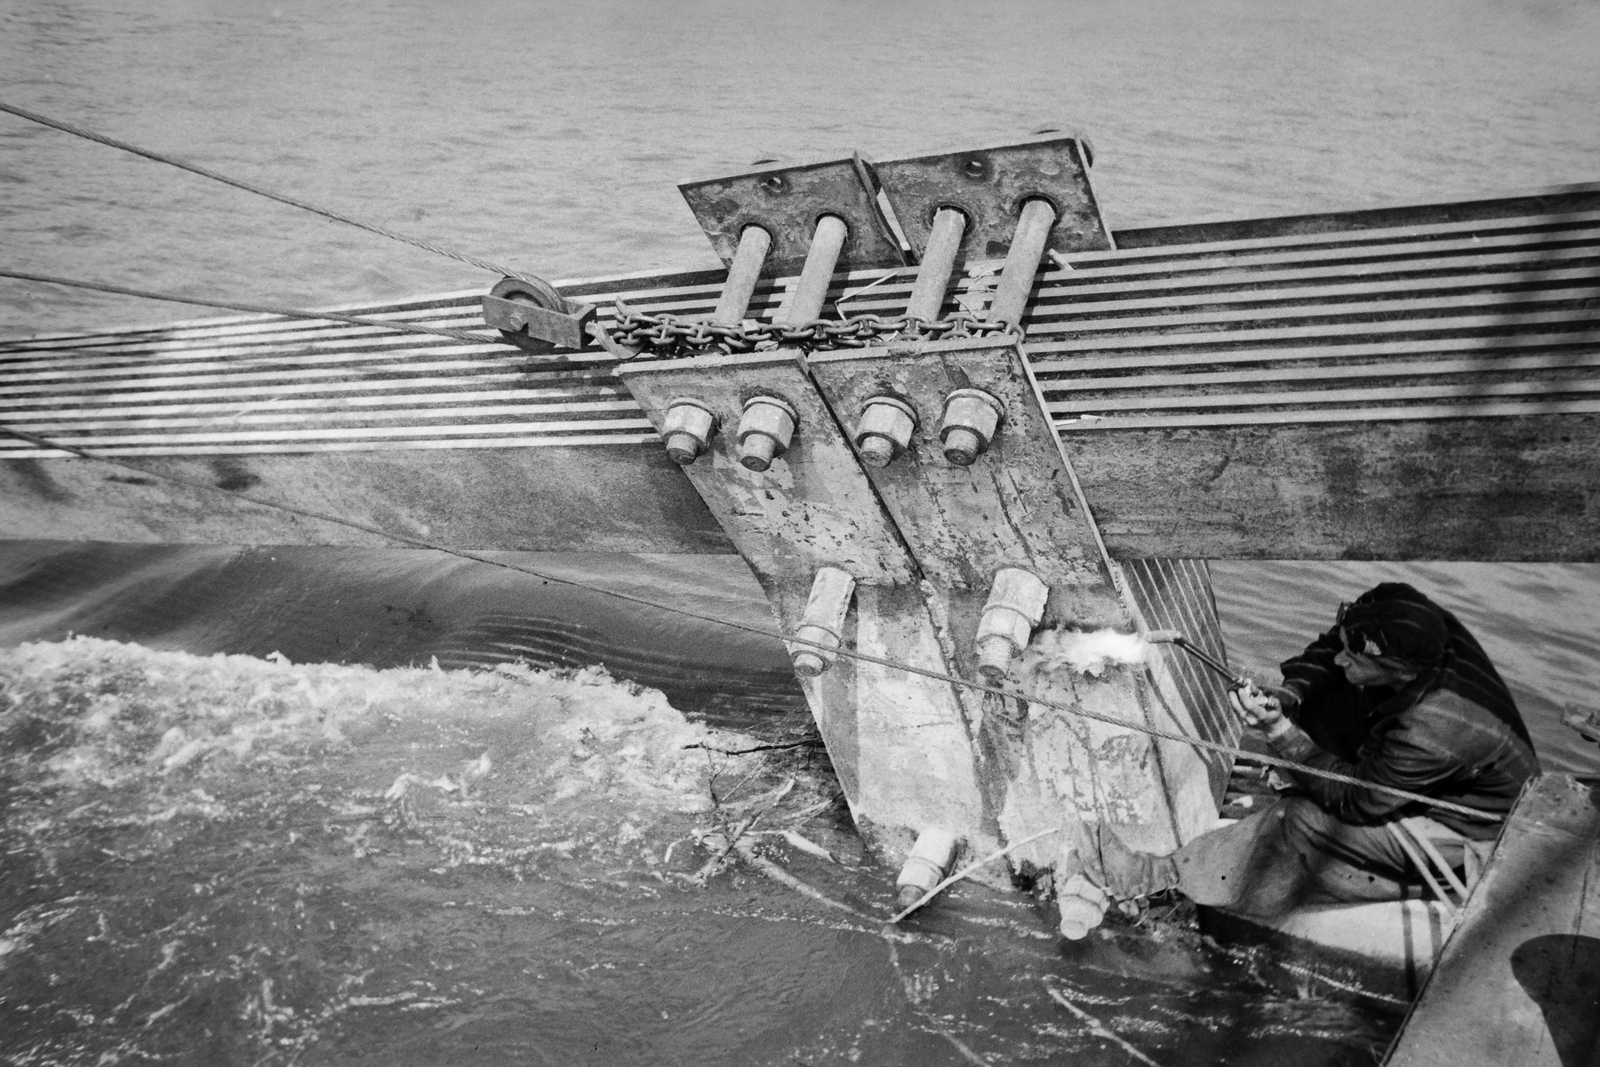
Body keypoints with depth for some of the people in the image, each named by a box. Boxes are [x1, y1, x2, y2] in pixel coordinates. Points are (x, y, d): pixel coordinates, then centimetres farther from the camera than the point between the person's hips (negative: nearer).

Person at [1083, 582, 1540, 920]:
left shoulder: (1430, 733, -42)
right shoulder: (1411, 621, -24)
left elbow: (1354, 801, -26)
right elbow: (1326, 652, -6)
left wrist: (1282, 732, -31)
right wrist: (1288, 694, -25)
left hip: (1462, 832, -8)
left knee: (1302, 824, -20)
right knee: (1319, 704, -7)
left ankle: (1162, 877, -8)